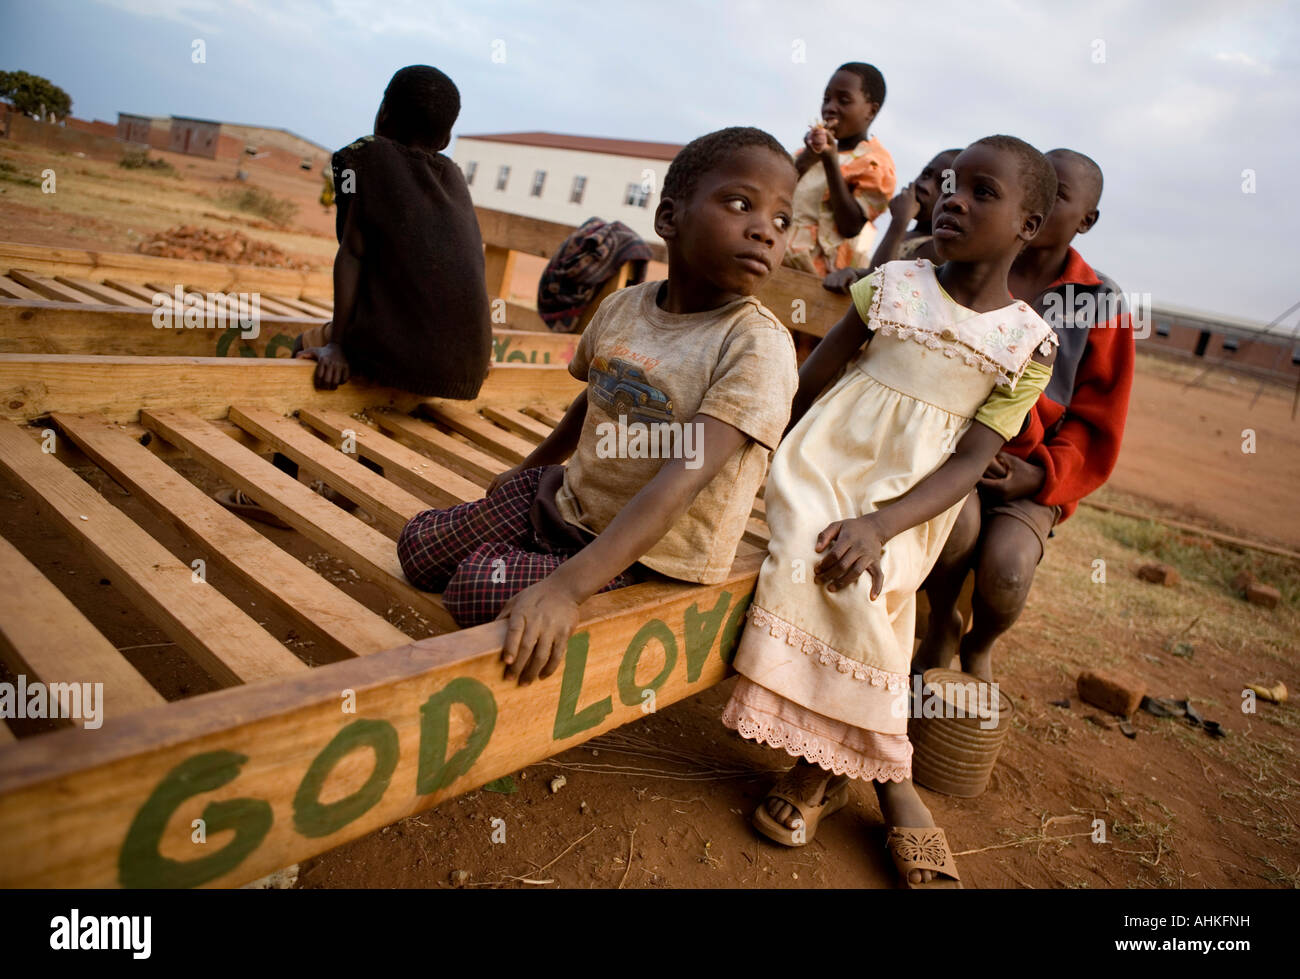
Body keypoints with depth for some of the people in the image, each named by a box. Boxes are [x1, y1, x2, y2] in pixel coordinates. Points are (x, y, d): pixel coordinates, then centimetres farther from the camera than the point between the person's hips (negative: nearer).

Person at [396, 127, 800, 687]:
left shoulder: (758, 345, -24)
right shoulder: (622, 308, -5)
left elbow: (683, 479, -35)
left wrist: (566, 587, -42)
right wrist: (534, 467, 27)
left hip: (650, 552, -6)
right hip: (571, 501, 6)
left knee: (479, 589, -20)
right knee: (418, 548, 6)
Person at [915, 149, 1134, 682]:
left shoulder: (1102, 306, 0)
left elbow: (1096, 425, 4)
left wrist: (1041, 475, -12)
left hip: (1032, 474, 0)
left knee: (1005, 569, -26)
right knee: (957, 519, -33)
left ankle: (978, 647, 13)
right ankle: (941, 625, 3)